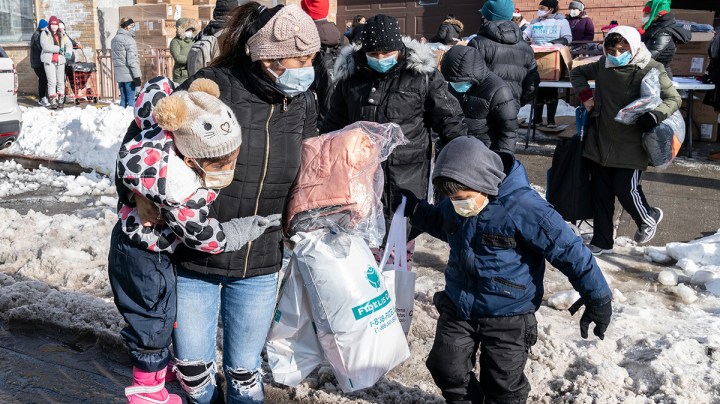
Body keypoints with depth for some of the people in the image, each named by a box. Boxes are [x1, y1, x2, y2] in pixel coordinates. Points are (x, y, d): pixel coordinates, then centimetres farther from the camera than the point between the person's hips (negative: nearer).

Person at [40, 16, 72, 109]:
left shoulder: (62, 34, 13)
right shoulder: (45, 34, -1)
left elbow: (68, 44, 8)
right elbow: (45, 46, -13)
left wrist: (68, 52, -13)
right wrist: (58, 49, -17)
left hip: (60, 60, 4)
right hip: (49, 61, -4)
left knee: (61, 81, 7)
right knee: (52, 82, -7)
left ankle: (61, 100, 16)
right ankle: (53, 101, -4)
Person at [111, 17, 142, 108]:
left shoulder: (114, 40, 16)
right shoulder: (129, 40, -11)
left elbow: (115, 58, 18)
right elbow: (132, 60, -16)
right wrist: (137, 76, -15)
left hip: (119, 74, 8)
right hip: (128, 75, -8)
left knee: (123, 99, 12)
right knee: (131, 99, -5)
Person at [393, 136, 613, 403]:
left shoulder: (524, 208, -26)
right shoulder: (456, 206, -4)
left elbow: (569, 251, -20)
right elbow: (441, 224, 21)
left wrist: (598, 299, -15)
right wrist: (414, 210, 4)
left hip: (507, 317, -5)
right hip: (458, 307, 6)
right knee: (446, 368, 13)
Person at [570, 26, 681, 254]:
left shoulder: (651, 70, -9)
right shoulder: (603, 65, 5)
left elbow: (674, 99, -6)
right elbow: (577, 73, 22)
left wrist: (654, 115, -25)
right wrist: (585, 95, 5)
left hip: (630, 145, -5)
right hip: (600, 141, 5)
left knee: (626, 189, -7)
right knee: (600, 193, 8)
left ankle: (648, 219, 27)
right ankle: (601, 242, 21)